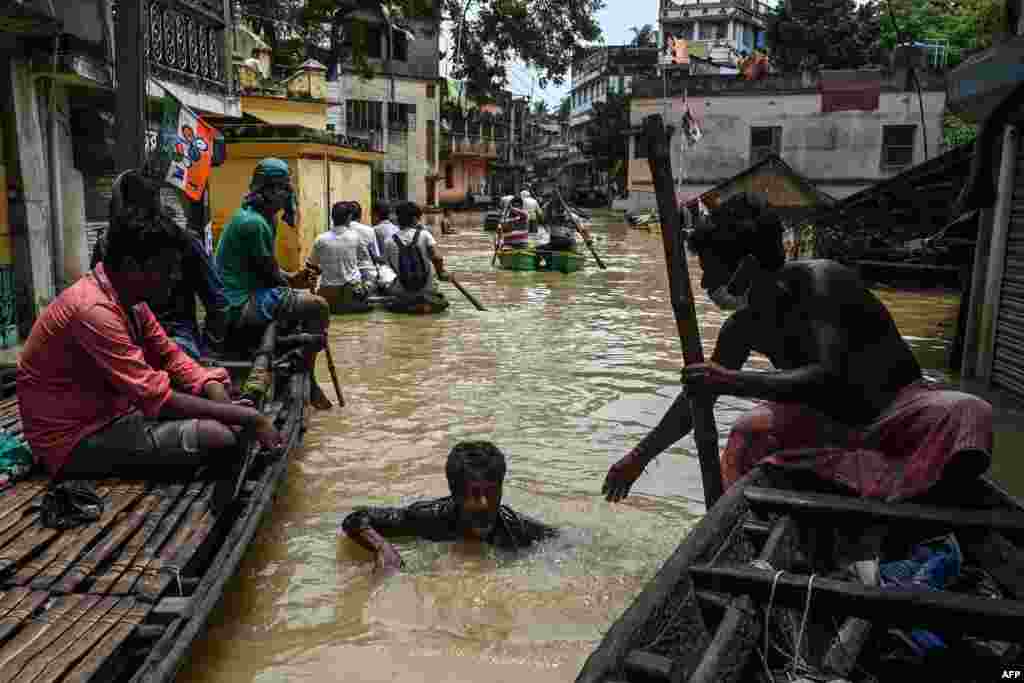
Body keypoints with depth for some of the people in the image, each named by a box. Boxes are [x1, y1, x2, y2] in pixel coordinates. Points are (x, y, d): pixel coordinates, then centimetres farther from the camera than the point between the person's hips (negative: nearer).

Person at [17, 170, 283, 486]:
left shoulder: (129, 297, 2)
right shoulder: (94, 310, -28)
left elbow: (171, 356, 4)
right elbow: (158, 398, -31)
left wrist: (219, 394, -15)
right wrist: (249, 417, -27)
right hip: (77, 438, -10)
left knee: (219, 381, 8)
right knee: (218, 436, -27)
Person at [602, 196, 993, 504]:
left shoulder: (819, 280, -24)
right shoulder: (744, 327, -6)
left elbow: (830, 376, -38)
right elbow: (698, 392, 3)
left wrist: (735, 382, -47)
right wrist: (639, 457, 7)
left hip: (898, 406, -5)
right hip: (832, 422, 5)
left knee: (967, 414, -34)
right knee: (748, 435, -14)